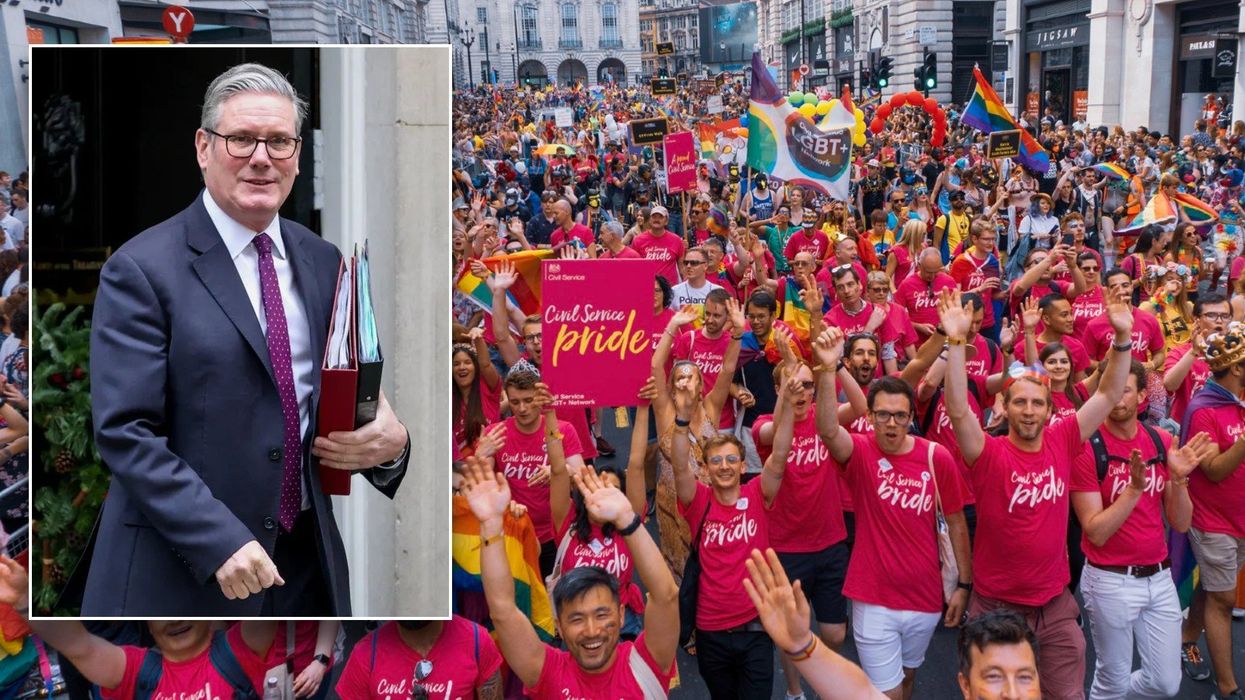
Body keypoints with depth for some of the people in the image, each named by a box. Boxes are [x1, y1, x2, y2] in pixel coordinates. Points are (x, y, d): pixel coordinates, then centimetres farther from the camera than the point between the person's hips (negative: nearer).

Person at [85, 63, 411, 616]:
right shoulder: (141, 269, -9)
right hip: (182, 568, -5)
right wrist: (219, 542, -22)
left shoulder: (323, 263, 8)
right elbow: (125, 431, -14)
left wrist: (390, 442, -9)